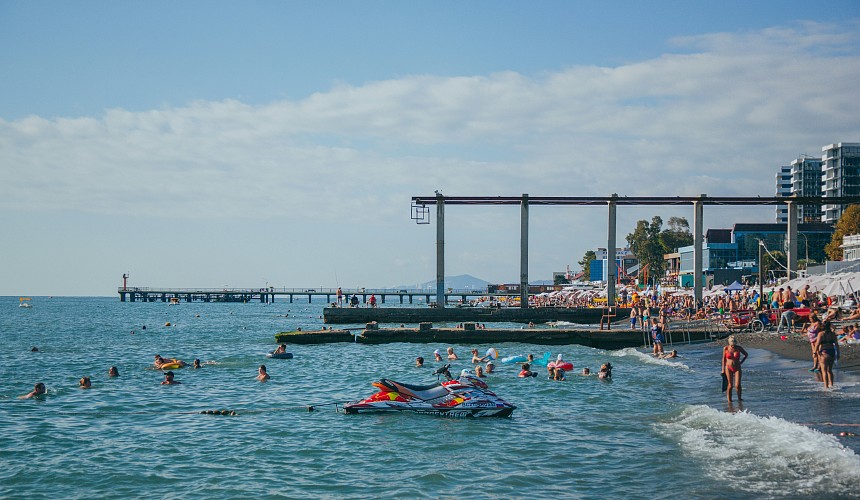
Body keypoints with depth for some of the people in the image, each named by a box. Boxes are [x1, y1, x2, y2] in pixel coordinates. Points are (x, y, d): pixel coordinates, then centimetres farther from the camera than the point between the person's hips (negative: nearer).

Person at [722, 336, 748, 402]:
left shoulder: (739, 348, -6)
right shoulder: (725, 348, -7)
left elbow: (746, 354, 11)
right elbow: (724, 359, 3)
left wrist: (741, 362, 3)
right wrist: (723, 369, 4)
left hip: (737, 368, 0)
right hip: (728, 368, 0)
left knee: (737, 385, -9)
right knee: (730, 385, -1)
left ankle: (739, 398, 12)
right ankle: (729, 400, 10)